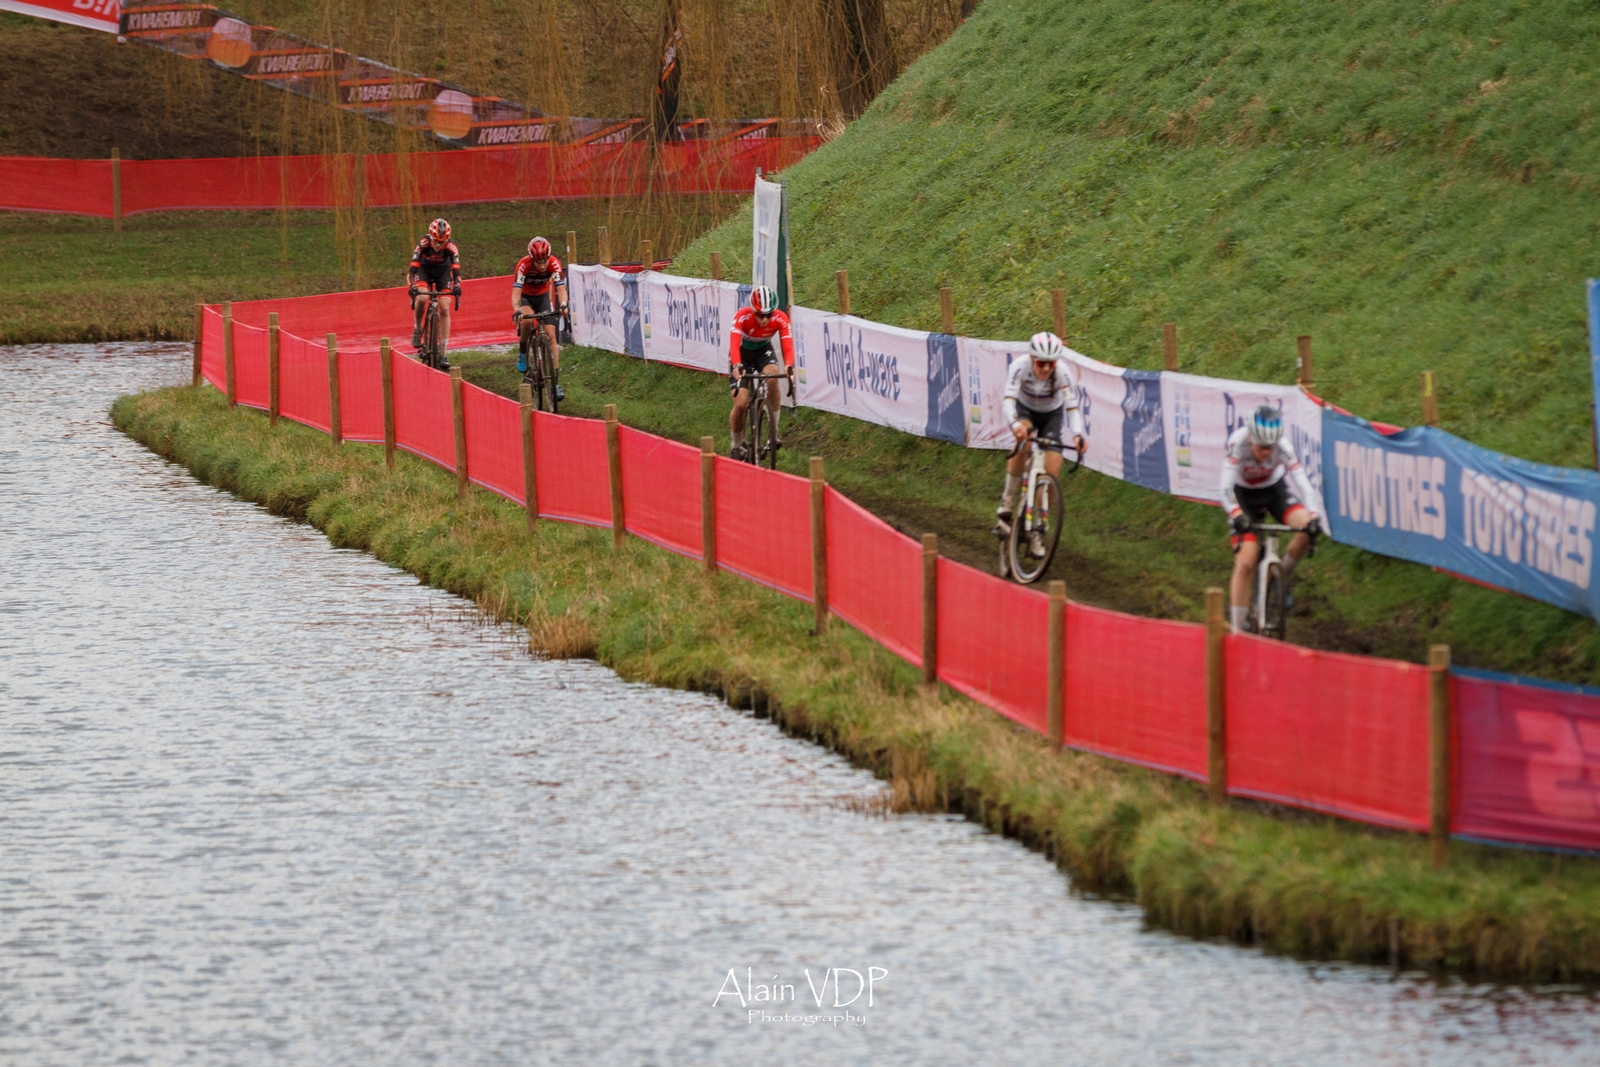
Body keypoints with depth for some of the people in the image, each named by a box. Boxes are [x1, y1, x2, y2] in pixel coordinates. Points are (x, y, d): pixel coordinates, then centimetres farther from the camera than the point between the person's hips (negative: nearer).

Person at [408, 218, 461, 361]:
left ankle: (442, 351, -4)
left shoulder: (451, 248, -30)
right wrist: (411, 286, -51)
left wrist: (457, 285, -54)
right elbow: (413, 268, -35)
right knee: (421, 298, -30)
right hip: (425, 269, -1)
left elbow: (456, 271, -35)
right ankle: (417, 328, -4)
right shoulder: (423, 244, -32)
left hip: (443, 271, 1)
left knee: (444, 309, -10)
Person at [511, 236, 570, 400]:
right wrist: (516, 310, -55)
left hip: (543, 296, 2)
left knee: (551, 334, -10)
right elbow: (516, 292, -37)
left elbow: (561, 288, -32)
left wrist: (563, 304, -53)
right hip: (525, 296, -2)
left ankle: (556, 382, -8)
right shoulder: (524, 265, -33)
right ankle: (522, 354, -8)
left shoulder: (554, 264, -28)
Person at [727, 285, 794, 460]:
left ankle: (774, 430, -17)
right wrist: (737, 366, -62)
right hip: (742, 353, -1)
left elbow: (788, 346, -34)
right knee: (741, 404, -14)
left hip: (763, 351, 1)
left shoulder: (780, 319, -27)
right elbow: (734, 344, -43)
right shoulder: (743, 316, -33)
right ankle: (737, 446, 13)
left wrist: (789, 367, -55)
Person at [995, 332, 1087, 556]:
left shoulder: (1063, 372, -31)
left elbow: (1072, 406, -35)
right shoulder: (1021, 367, -32)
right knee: (1023, 438, -36)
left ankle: (1037, 531, 6)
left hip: (1052, 415, 1)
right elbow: (1008, 400, -41)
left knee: (1051, 473, -12)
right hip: (1025, 410, -1)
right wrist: (1015, 424, -61)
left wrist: (1077, 435, -53)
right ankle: (1006, 507, -27)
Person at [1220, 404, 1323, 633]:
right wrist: (1236, 515, -56)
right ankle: (1236, 630, -4)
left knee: (1307, 527, -26)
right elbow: (1226, 489, -39)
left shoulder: (1283, 447, -28)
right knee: (1245, 564, -14)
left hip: (1275, 490, 2)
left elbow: (1303, 484, -32)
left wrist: (1313, 516, -48)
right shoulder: (1237, 443, -33)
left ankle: (1283, 578, 0)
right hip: (1244, 495, -2)